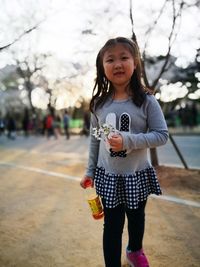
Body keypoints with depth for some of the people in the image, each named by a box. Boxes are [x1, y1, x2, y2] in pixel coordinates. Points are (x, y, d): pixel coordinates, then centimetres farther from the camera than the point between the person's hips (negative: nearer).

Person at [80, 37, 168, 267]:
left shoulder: (147, 101, -12)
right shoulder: (99, 104, -4)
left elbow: (162, 135, -14)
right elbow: (95, 140, 5)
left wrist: (128, 141, -27)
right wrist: (90, 171, 8)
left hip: (137, 175, 0)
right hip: (108, 176, 1)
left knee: (136, 218, 23)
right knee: (112, 225, 9)